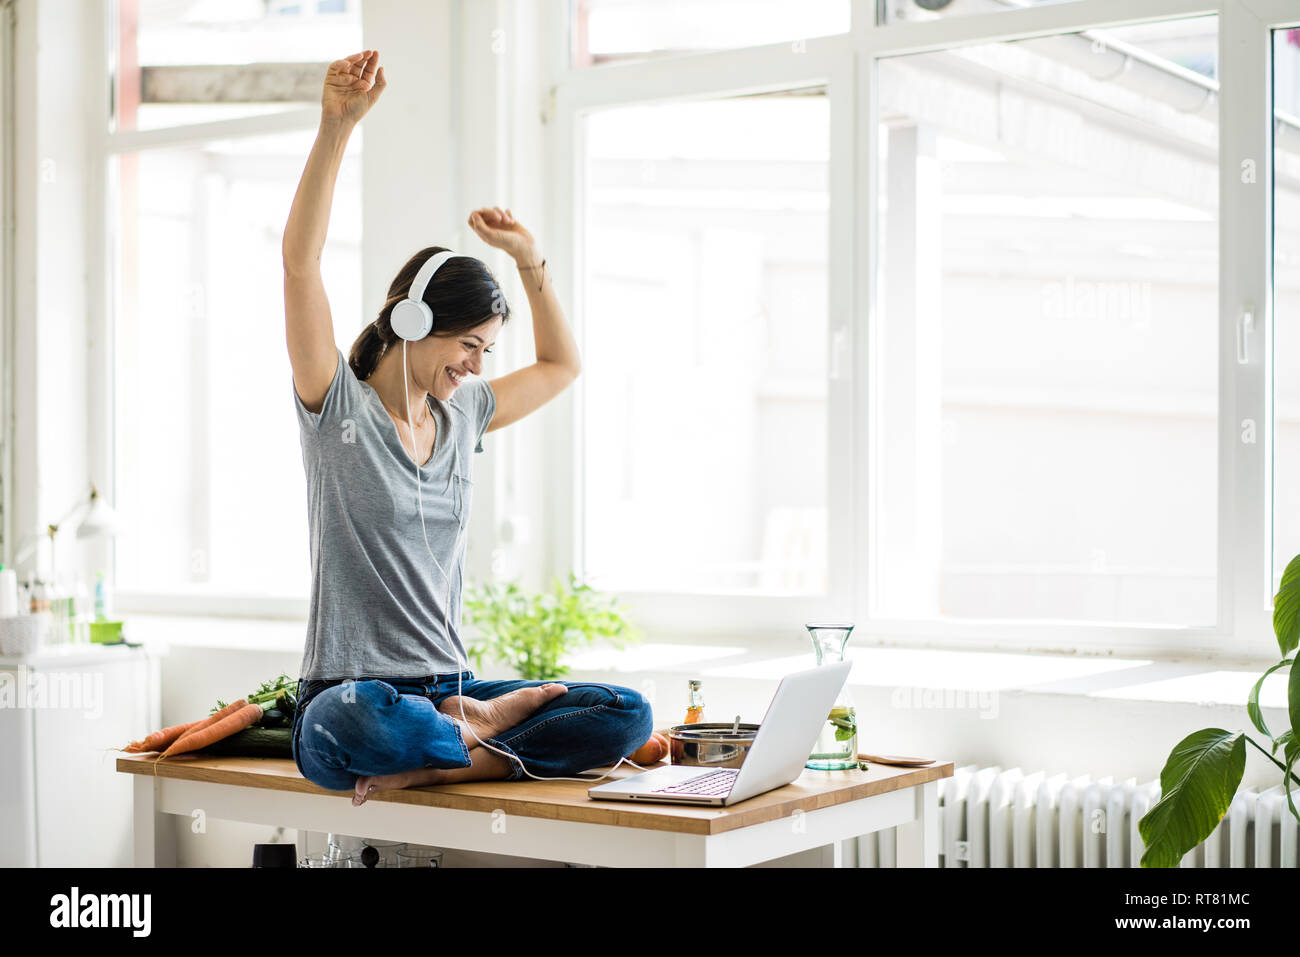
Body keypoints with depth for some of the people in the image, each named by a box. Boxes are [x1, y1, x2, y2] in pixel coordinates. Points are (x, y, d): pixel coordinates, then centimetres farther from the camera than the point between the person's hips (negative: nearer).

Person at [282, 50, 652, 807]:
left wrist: (530, 260, 19)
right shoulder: (339, 408, -4)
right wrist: (337, 128, -24)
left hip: (448, 688, 6)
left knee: (627, 715, -16)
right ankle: (481, 738, -15)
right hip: (351, 695, -5)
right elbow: (300, 260, -16)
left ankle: (450, 748, -20)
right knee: (358, 723, -43)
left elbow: (561, 366, 31)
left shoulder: (464, 414, 14)